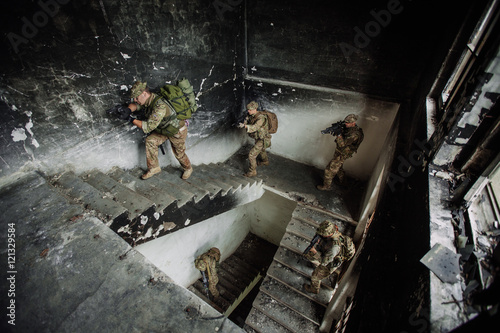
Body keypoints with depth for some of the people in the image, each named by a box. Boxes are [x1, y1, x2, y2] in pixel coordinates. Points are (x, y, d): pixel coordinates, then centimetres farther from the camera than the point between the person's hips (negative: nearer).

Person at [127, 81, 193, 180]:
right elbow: (135, 105, 4)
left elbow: (148, 127, -36)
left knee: (179, 153, 9)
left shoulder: (160, 106, -38)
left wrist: (132, 120, -28)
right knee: (150, 140, -9)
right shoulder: (147, 99, -11)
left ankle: (188, 168, 39)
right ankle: (154, 168, 6)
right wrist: (129, 109, -19)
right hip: (164, 128, 8)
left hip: (177, 130, -8)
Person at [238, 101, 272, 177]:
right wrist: (243, 124, -29)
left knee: (251, 155, -11)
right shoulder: (251, 115, -4)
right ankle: (265, 161, 61)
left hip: (262, 140, -9)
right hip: (258, 138, 9)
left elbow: (254, 127, -44)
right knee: (261, 150, 33)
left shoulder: (261, 117, -30)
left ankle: (252, 172, 4)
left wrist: (244, 126, -59)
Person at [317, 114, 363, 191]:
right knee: (339, 166, 31)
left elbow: (342, 144, -36)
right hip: (340, 151, 10)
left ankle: (326, 186, 11)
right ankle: (341, 179, 55)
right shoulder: (349, 128, -3)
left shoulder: (355, 134, -32)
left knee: (330, 169, -4)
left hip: (342, 154, -10)